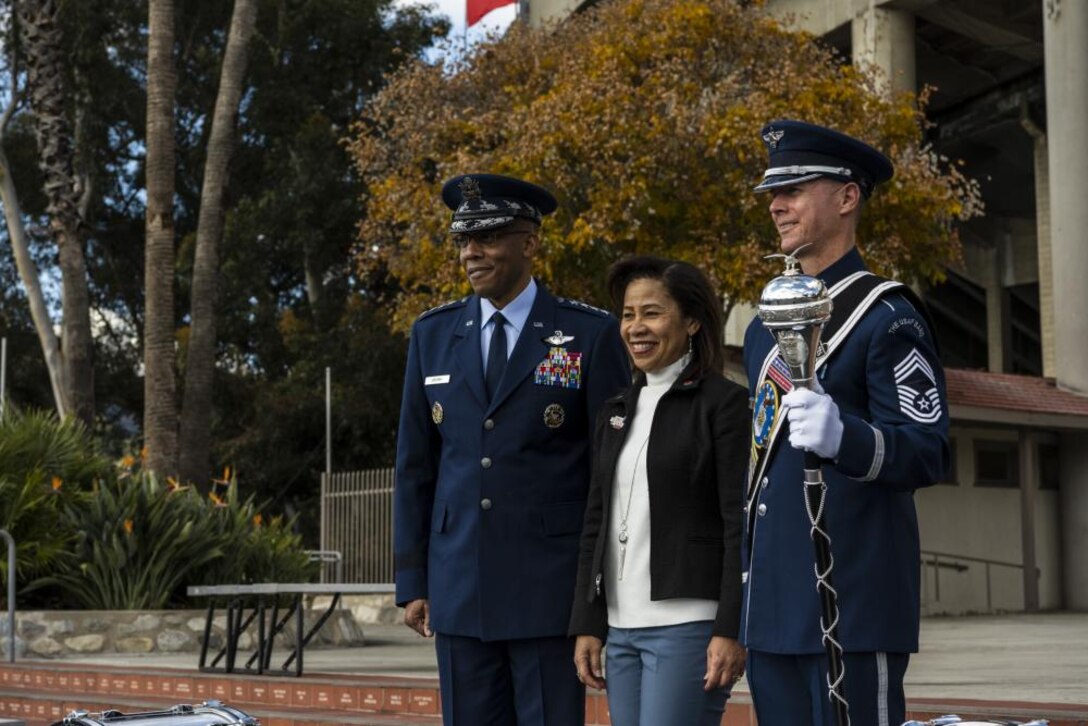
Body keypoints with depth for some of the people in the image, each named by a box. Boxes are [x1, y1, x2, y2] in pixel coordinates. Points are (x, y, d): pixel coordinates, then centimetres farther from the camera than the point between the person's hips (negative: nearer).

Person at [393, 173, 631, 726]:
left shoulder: (590, 336, -2)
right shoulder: (432, 334, 9)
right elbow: (415, 466, 12)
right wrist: (411, 581, 8)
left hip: (551, 591, -4)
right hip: (458, 590, 4)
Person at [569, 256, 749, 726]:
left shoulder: (724, 404, -5)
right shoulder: (616, 412, 16)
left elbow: (742, 526, -10)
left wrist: (731, 631, -15)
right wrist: (587, 626, 11)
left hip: (689, 626, -7)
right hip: (620, 628, 7)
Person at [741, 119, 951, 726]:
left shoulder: (887, 317, -8)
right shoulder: (768, 327, 17)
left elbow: (929, 452, -14)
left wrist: (843, 436, -35)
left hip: (851, 601, -8)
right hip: (774, 602, 8)